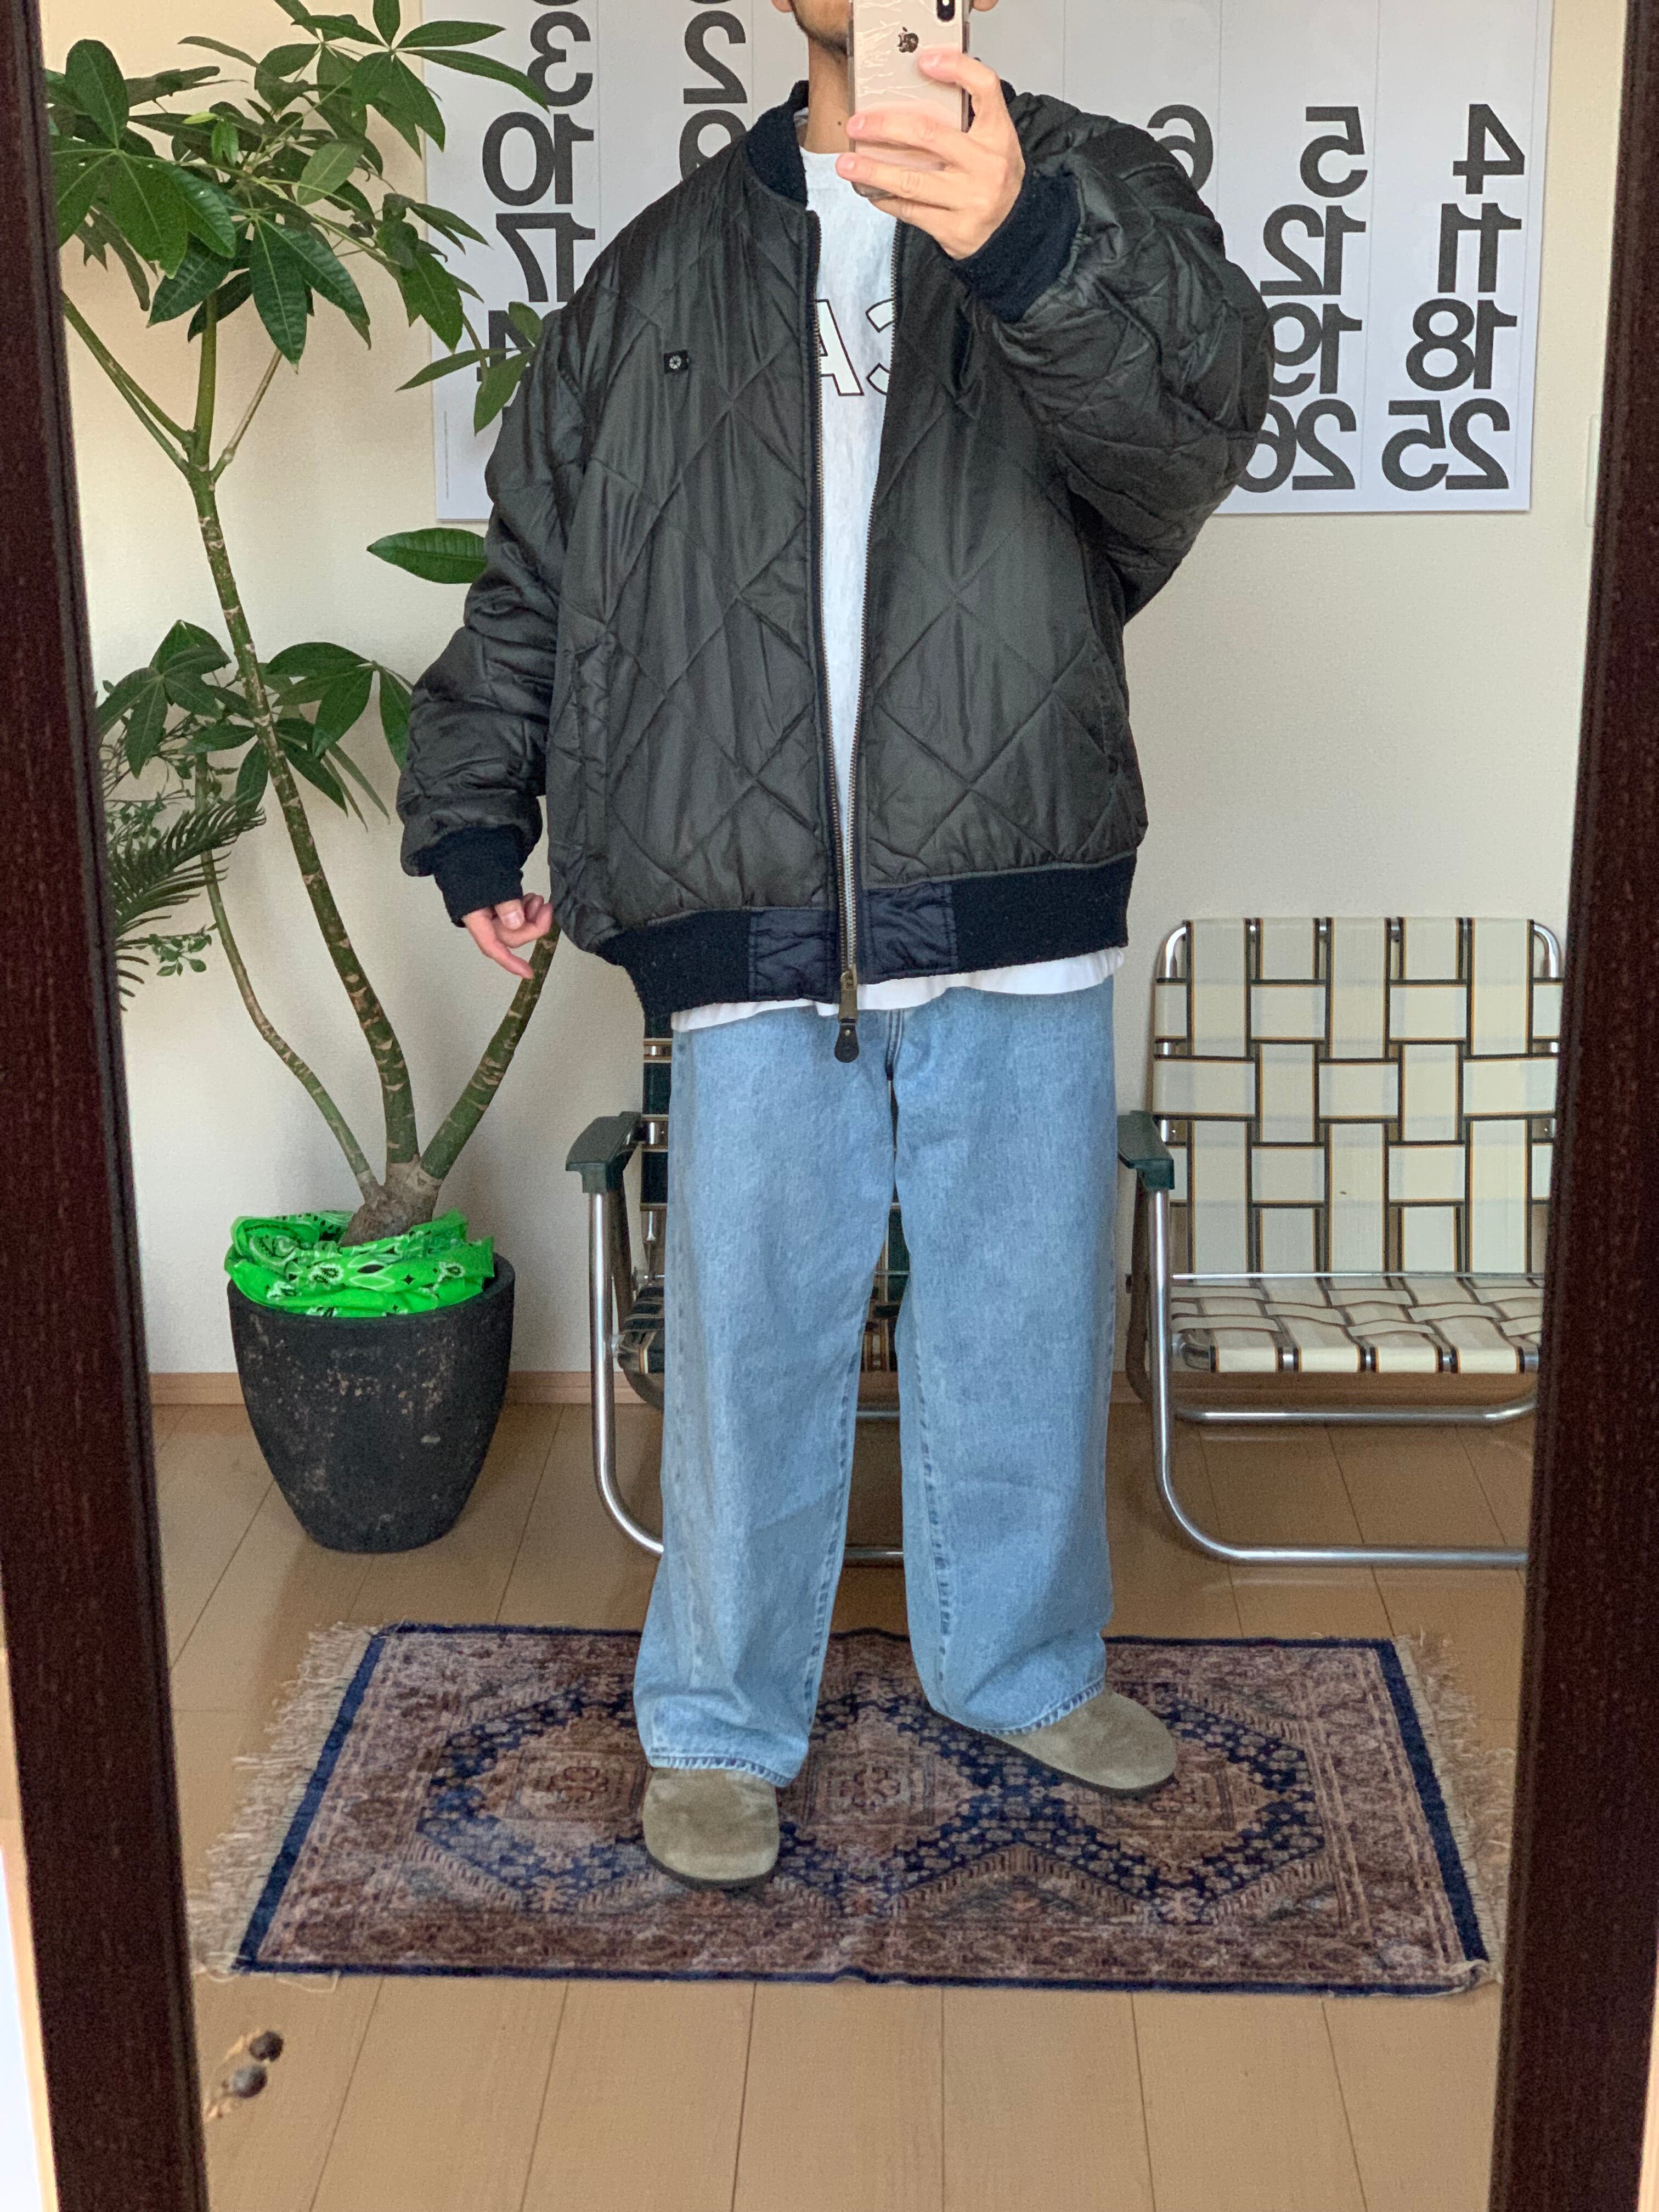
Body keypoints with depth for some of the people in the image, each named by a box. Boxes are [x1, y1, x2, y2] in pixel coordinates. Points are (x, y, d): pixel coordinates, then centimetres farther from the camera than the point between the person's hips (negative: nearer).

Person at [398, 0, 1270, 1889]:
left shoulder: (1094, 201, 3)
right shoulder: (665, 271, 11)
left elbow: (1192, 407, -21)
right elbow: (536, 561, 16)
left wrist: (1032, 238, -41)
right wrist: (472, 816, 9)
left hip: (1017, 930, 0)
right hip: (750, 937, 1)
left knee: (1026, 1323, 14)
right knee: (747, 1340, 7)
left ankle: (1024, 1663, 37)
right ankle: (719, 1725, 26)